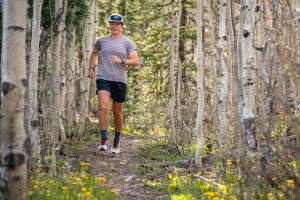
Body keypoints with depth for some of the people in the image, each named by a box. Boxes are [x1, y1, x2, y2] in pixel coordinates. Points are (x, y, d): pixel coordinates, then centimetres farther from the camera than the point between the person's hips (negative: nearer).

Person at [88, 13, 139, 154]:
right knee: (103, 107, -22)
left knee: (118, 112, 9)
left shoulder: (127, 42, 4)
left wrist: (121, 61, -19)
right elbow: (94, 53, 28)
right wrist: (91, 68, 18)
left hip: (119, 80, 0)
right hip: (103, 79, 0)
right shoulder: (102, 40, 9)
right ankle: (103, 140, -18)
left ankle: (117, 140, 27)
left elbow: (136, 61, -3)